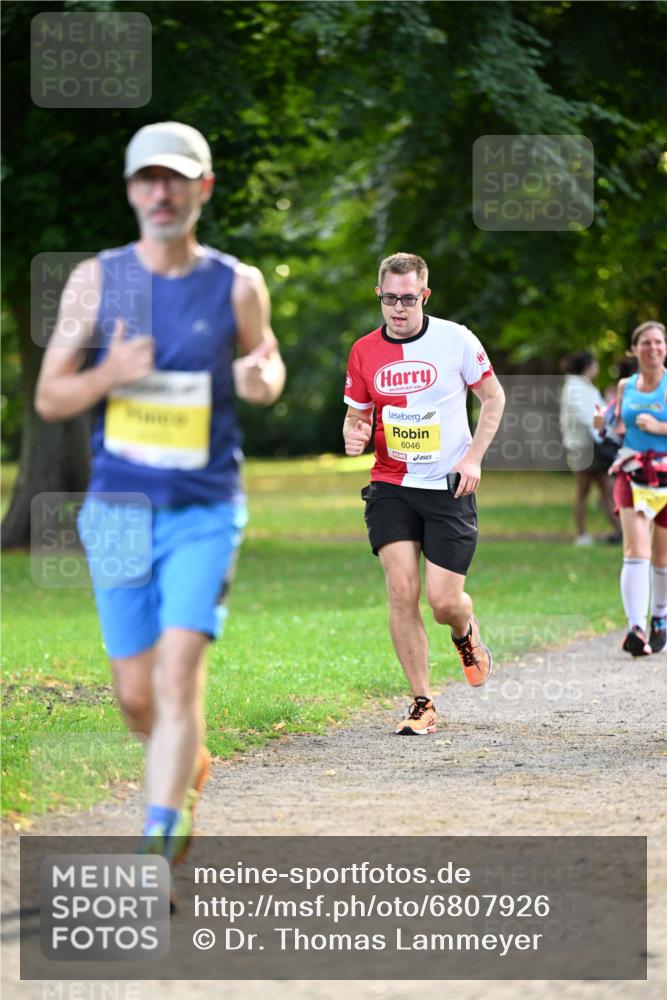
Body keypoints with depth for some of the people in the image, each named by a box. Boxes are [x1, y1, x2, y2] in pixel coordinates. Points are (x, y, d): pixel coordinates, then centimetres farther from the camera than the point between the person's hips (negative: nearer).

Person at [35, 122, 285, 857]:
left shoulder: (237, 286, 0)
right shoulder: (95, 280, 1)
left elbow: (265, 358, 18)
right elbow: (48, 399, 1)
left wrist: (262, 378, -8)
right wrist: (110, 375, -20)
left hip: (205, 512, -2)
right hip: (117, 511, 2)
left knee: (179, 674, -16)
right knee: (136, 697, 7)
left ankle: (159, 846, -15)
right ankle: (191, 768, 40)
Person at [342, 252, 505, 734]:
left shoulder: (456, 339, -6)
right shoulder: (364, 351, 2)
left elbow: (493, 396, 5)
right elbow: (356, 414, 13)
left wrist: (474, 457, -5)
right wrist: (354, 435, -11)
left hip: (449, 487, -2)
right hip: (391, 487, 2)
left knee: (444, 600, -6)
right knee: (402, 589, -12)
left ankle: (467, 635, 33)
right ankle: (422, 703, -2)